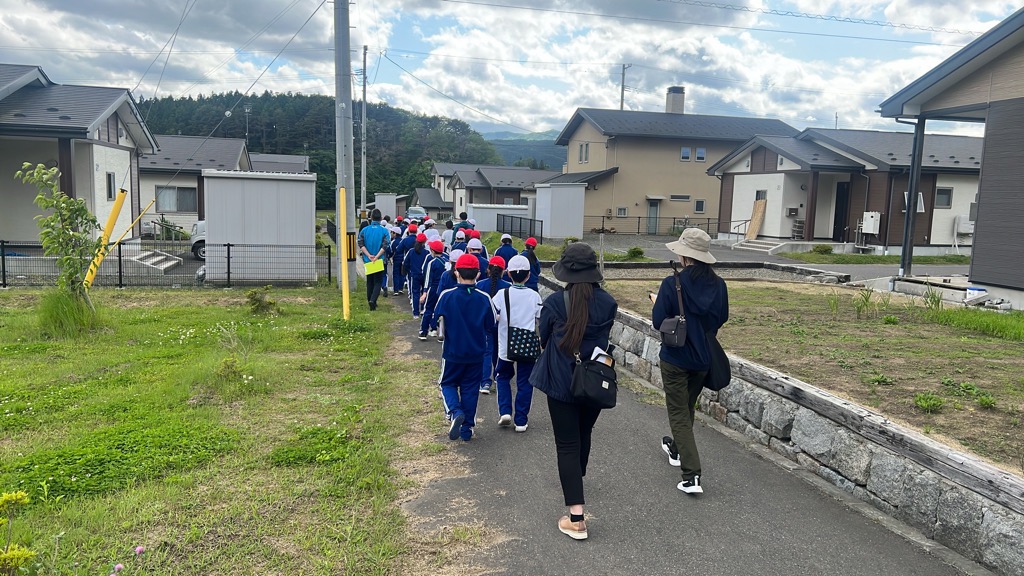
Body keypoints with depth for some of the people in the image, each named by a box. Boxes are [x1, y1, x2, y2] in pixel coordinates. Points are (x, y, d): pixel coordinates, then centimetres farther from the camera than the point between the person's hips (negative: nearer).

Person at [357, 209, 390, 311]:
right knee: (378, 281, 2)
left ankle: (371, 301, 23)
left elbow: (361, 245, -8)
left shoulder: (364, 230, 0)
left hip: (367, 261, 3)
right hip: (379, 260, -3)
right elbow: (384, 246, -16)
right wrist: (376, 257, -17)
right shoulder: (384, 231, -7)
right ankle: (372, 300, -18)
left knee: (369, 281, 16)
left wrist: (369, 255, -11)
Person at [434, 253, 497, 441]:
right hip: (475, 353, 1)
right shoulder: (484, 299, -11)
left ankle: (455, 412, -10)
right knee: (470, 388, 14)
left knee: (448, 383, 17)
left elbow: (438, 320, -4)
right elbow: (490, 326, -2)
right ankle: (467, 429, 17)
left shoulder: (446, 296, -15)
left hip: (452, 352, -1)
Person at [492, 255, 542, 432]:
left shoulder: (502, 294, -8)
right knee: (524, 382, 9)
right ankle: (521, 421, 11)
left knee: (503, 377, 20)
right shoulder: (534, 296, -3)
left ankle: (505, 411, 6)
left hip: (506, 346, 0)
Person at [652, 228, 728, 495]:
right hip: (703, 358, 5)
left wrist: (657, 303, 1)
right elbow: (722, 318, 8)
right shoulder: (718, 285, -4)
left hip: (675, 358, -5)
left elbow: (658, 321, -18)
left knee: (679, 413, 3)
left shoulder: (672, 284, -20)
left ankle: (691, 475, -5)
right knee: (688, 408, 25)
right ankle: (677, 449, 47)